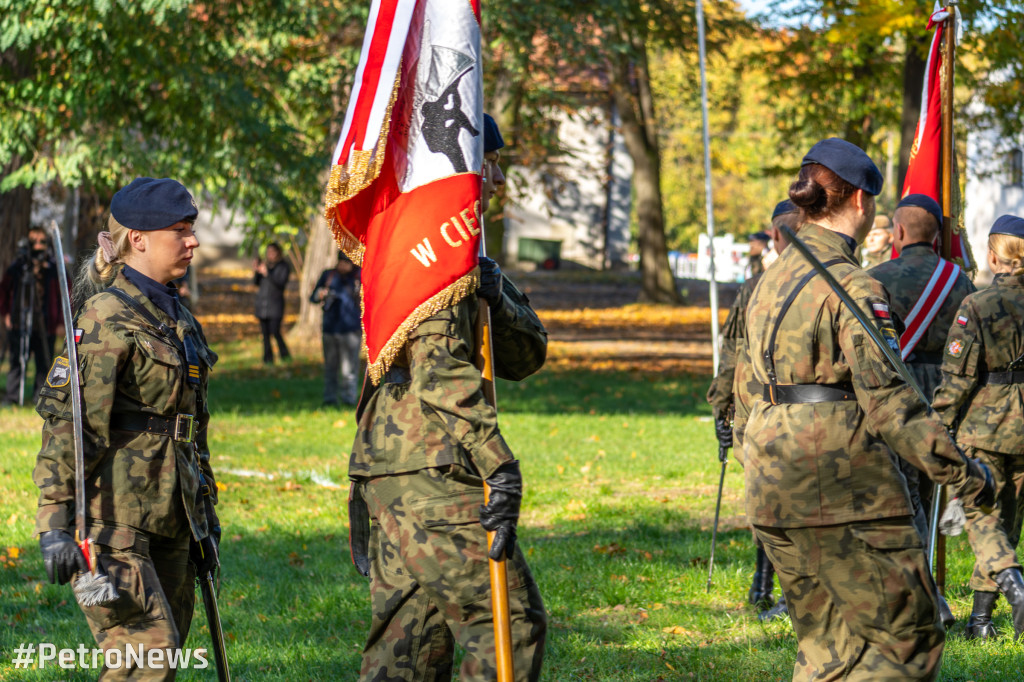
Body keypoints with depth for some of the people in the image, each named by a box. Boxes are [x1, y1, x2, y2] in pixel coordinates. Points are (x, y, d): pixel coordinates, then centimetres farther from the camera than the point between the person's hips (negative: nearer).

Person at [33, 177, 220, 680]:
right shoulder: (107, 316, -10)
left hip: (167, 521, 8)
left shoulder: (176, 318, 17)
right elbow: (67, 420, -16)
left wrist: (204, 515, 25)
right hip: (114, 521, -8)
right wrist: (54, 523, -22)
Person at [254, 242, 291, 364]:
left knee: (275, 332, -15)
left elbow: (281, 283, -14)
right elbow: (257, 283, 13)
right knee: (265, 333, 3)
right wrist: (256, 272, -6)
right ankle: (268, 359, 7)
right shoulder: (265, 264, 13)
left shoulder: (283, 267, -1)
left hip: (275, 304, -5)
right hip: (262, 302, 5)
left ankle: (285, 354, 0)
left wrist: (266, 274, -23)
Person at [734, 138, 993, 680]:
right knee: (907, 638, -2)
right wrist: (959, 471, -15)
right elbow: (885, 395, -18)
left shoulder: (771, 280, 13)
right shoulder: (850, 285, -12)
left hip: (773, 487, 9)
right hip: (843, 481, -9)